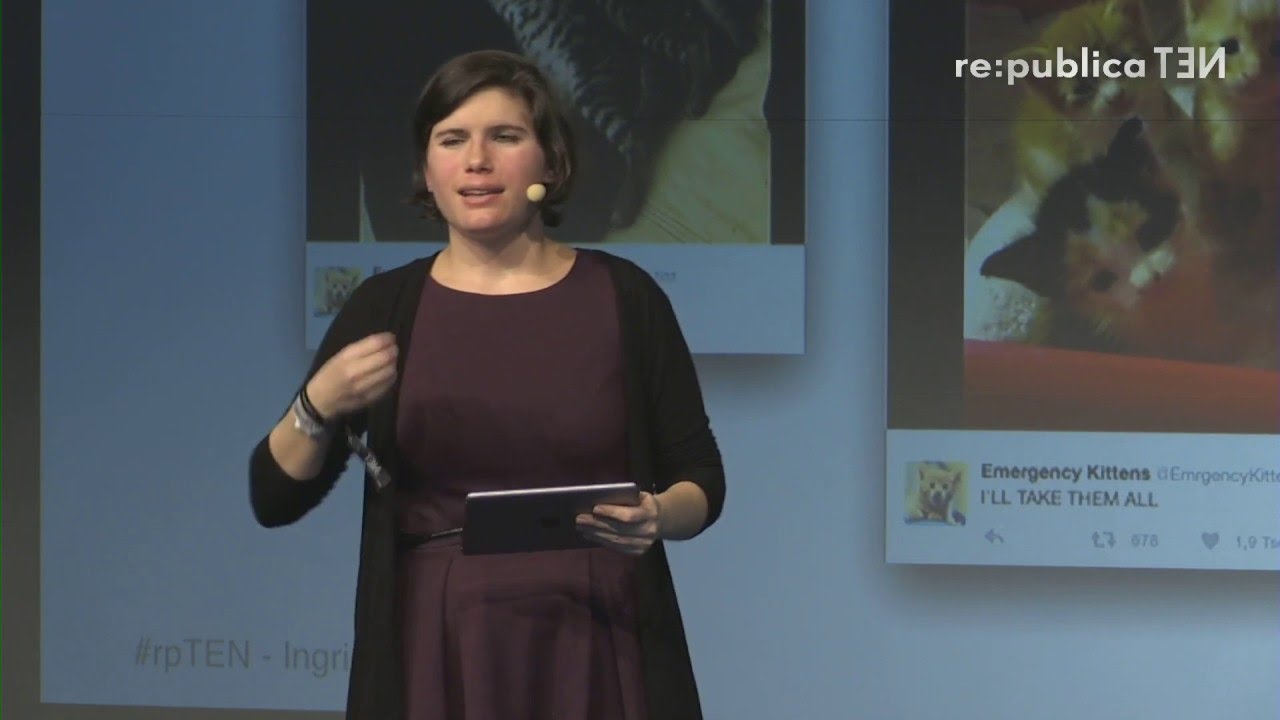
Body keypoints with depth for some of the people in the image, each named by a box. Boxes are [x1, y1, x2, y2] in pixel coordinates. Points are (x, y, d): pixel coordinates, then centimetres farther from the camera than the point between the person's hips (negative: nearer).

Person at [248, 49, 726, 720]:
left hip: (594, 649, -1)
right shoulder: (384, 306, 3)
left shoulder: (623, 296, 0)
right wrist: (320, 405, -17)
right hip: (437, 652, 1)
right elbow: (274, 499, 1)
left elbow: (702, 479, 4)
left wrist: (657, 517, -17)